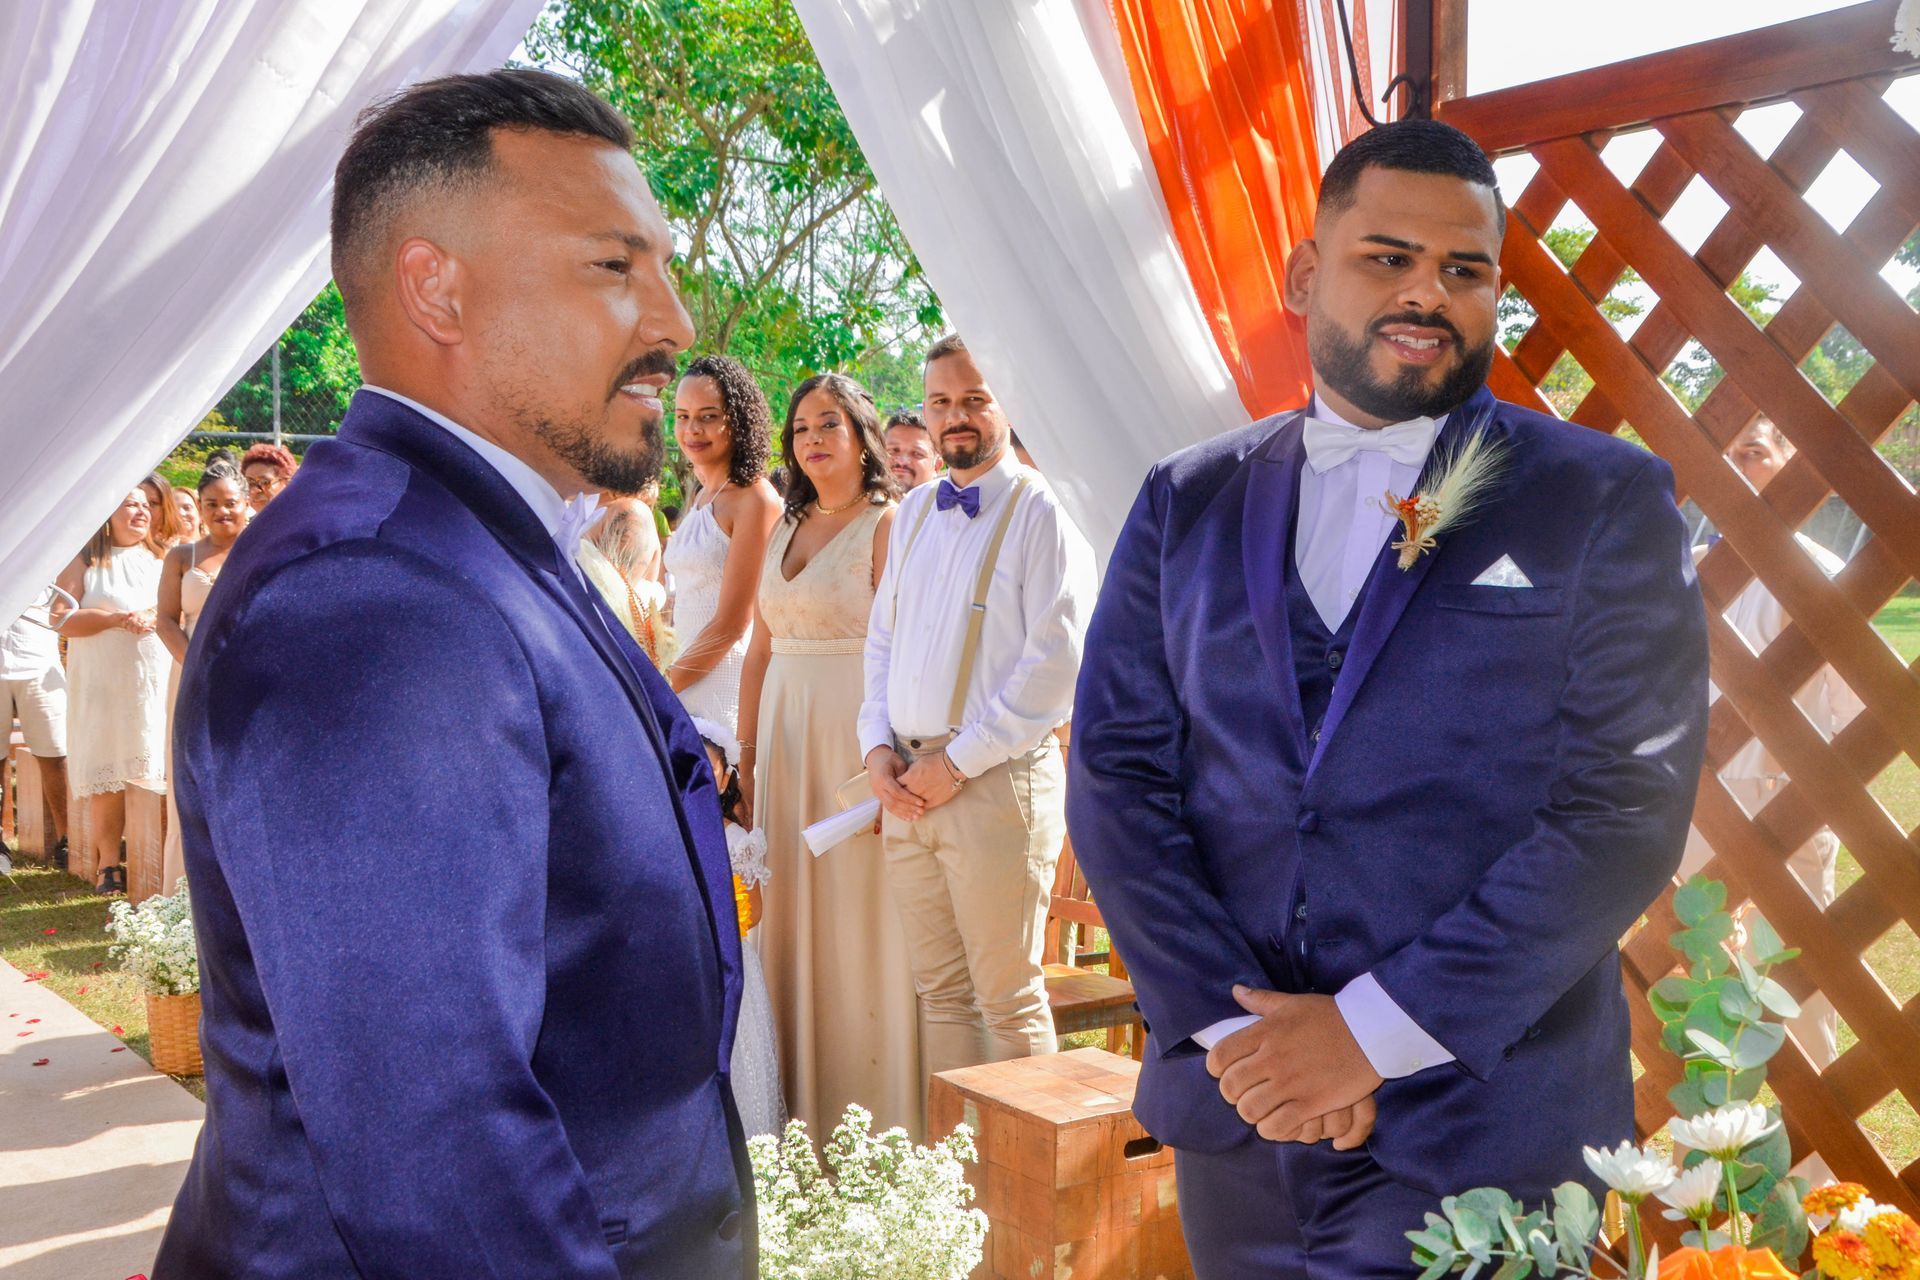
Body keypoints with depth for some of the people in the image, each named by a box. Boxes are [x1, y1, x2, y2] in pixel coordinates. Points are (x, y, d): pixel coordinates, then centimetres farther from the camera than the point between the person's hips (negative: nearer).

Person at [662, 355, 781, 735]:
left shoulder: (755, 499, -11)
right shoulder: (699, 498, 15)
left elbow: (732, 622, -14)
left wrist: (664, 686, -8)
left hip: (727, 678, -8)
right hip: (688, 669, 8)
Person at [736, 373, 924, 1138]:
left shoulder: (887, 525, -5)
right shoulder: (784, 531, 15)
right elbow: (760, 649, 15)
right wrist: (747, 751, 11)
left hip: (856, 734, -6)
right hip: (785, 735, 6)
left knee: (859, 918, -2)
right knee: (792, 918, 9)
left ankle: (874, 1123, 10)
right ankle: (801, 1106, 20)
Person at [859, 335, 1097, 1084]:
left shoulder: (1040, 511, -6)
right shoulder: (916, 511, 15)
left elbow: (1058, 661, -14)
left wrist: (959, 762, -13)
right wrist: (877, 746, 5)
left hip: (997, 781, -6)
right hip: (908, 787, 6)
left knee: (1008, 997, 1)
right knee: (941, 991, 13)